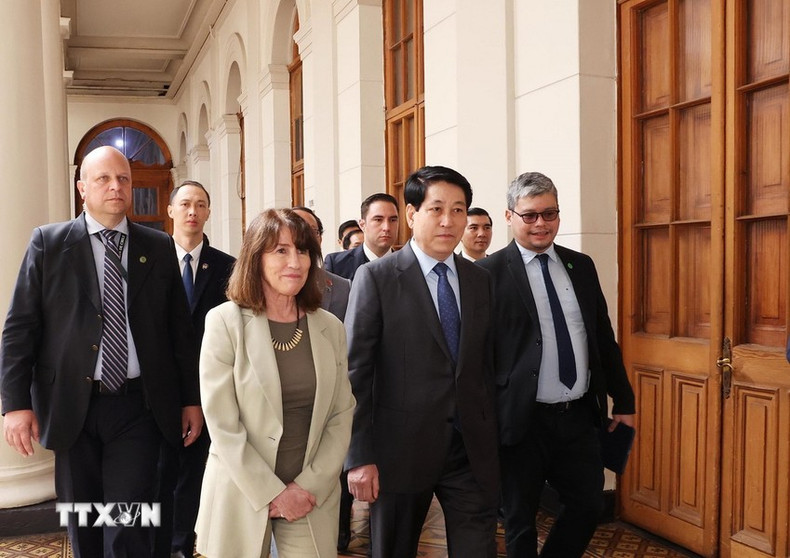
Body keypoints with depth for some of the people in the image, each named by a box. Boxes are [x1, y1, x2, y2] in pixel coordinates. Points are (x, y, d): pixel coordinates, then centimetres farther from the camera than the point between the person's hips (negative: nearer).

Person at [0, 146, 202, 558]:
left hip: (137, 408, 0)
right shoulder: (48, 243, 2)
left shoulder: (159, 247, 5)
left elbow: (180, 330, 7)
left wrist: (192, 399, 6)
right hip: (72, 407, 1)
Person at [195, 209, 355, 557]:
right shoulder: (225, 322, -9)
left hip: (313, 494, 3)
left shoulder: (330, 328, 2)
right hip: (241, 496, -2)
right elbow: (222, 424, -11)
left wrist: (310, 485, -6)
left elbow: (342, 414, 3)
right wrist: (273, 493, -12)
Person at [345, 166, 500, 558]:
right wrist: (359, 458, -12)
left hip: (473, 450, 4)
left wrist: (490, 435, 10)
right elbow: (354, 373, -9)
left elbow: (483, 363, 13)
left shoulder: (479, 280, 8)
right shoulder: (376, 278, -7)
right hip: (402, 450, -3)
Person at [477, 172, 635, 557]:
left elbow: (604, 336, 13)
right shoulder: (490, 273, -9)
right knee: (521, 520, 11)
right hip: (524, 421, -5)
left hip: (579, 416, 5)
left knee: (589, 506, 13)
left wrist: (623, 399, 13)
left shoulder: (581, 266, 8)